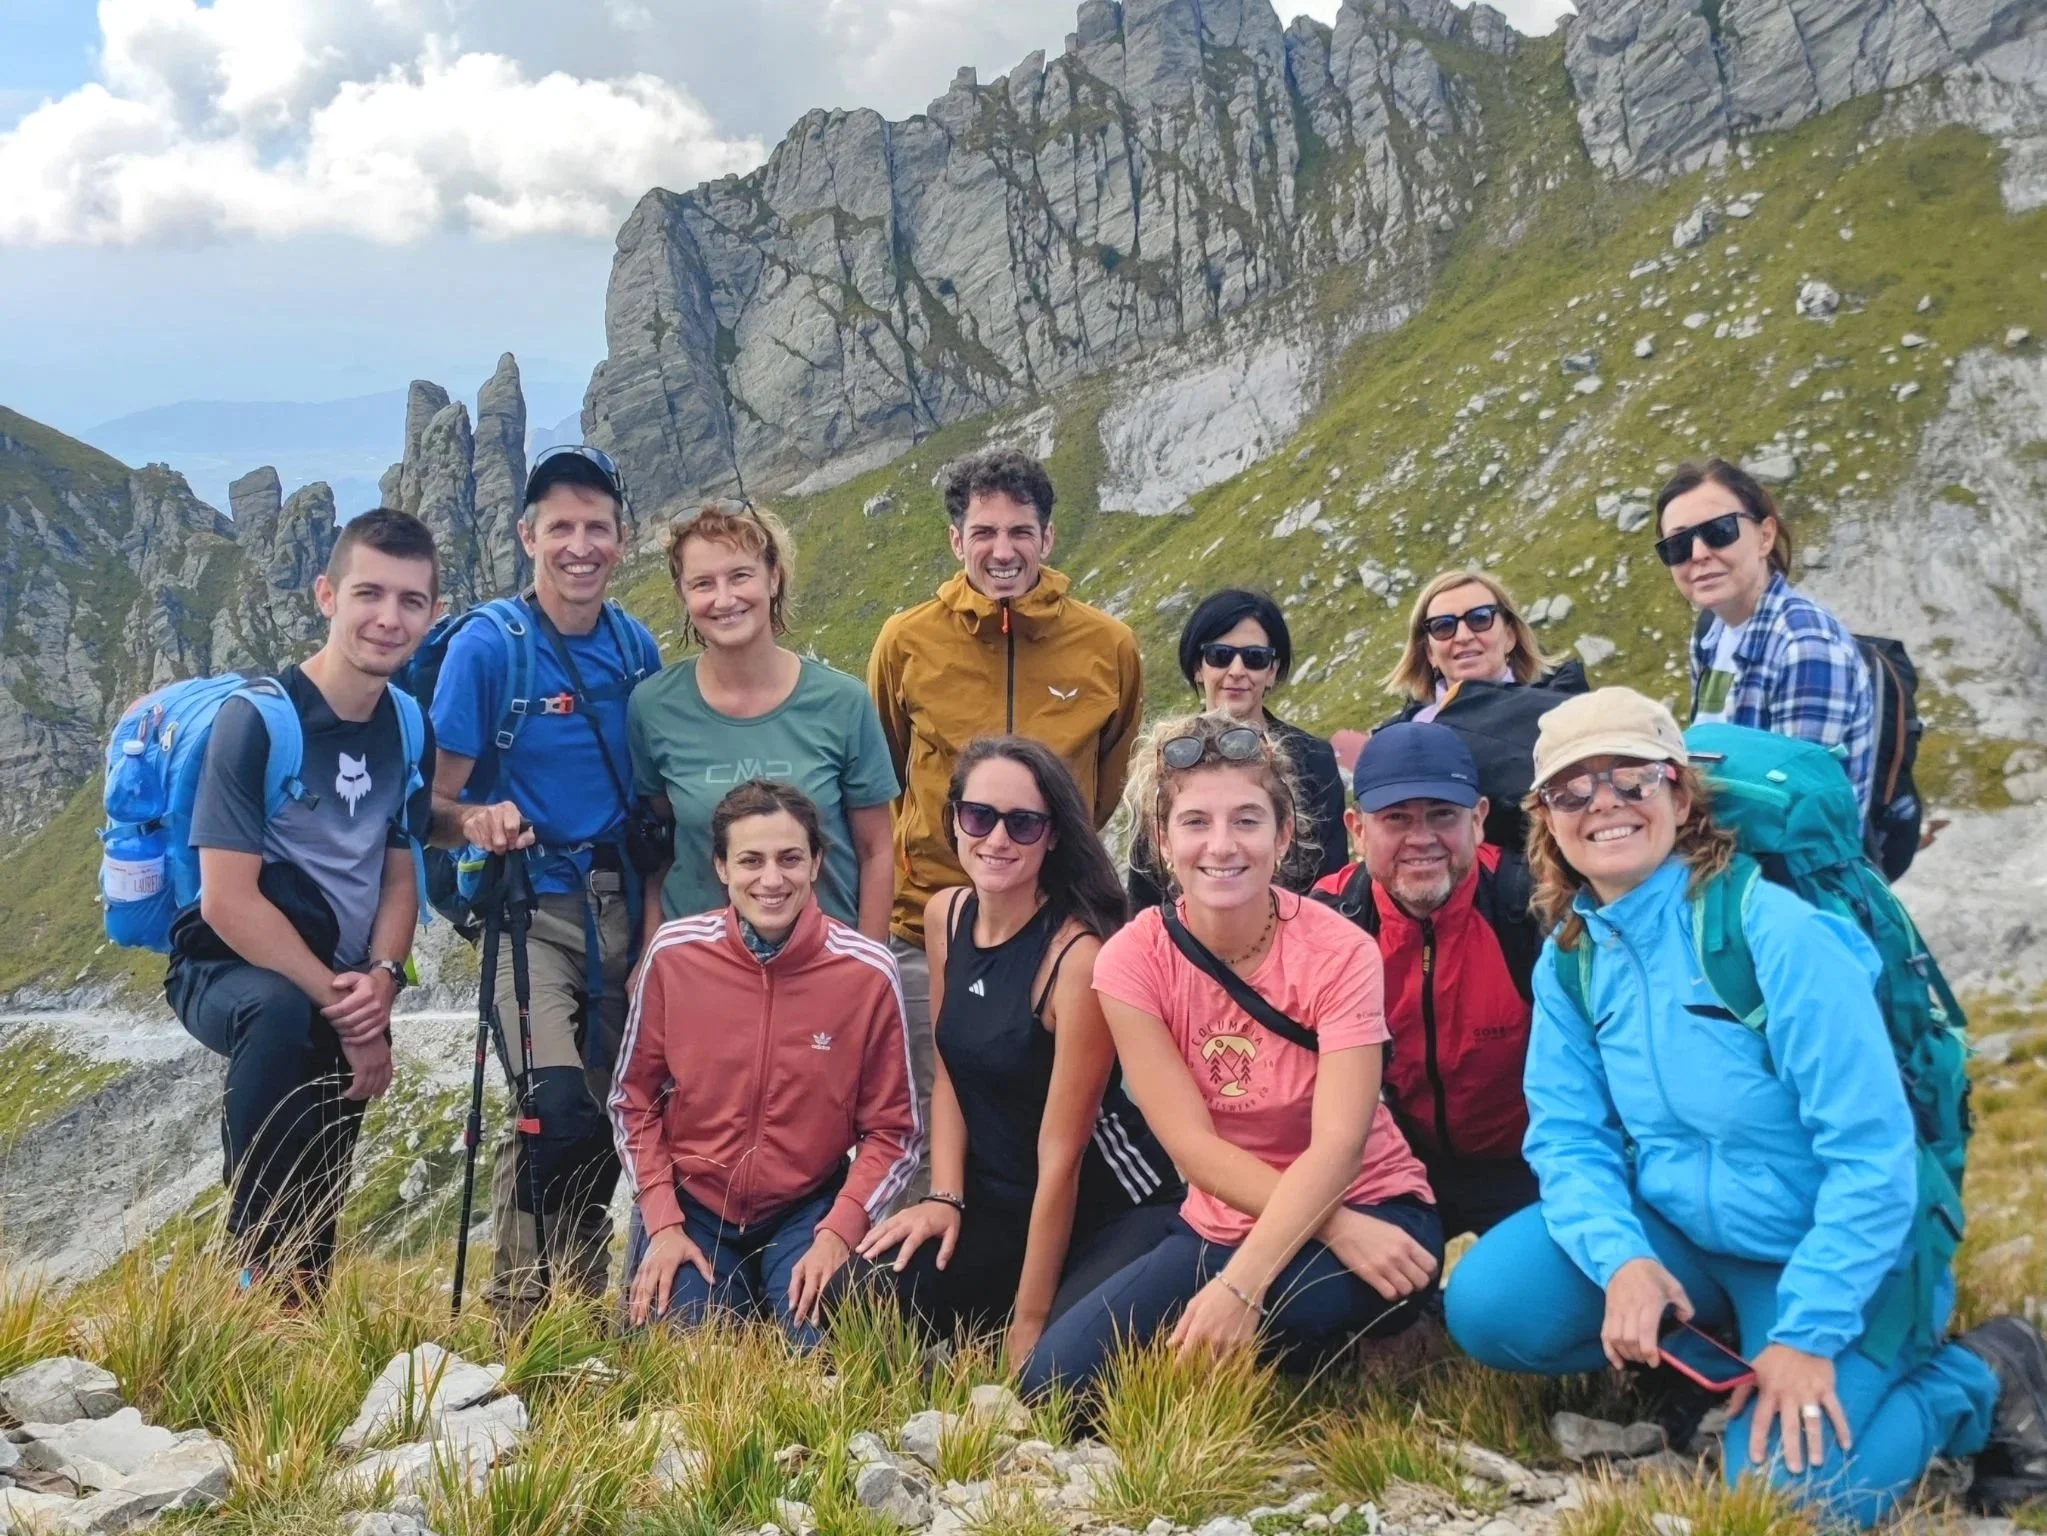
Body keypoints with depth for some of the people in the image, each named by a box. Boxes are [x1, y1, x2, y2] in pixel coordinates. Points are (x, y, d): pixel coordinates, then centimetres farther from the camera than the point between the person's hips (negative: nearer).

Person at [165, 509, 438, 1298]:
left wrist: (379, 981, -12)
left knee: (314, 1214, 10)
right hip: (230, 968, -6)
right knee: (280, 1015, -39)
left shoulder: (410, 727, 0)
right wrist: (337, 1002, -21)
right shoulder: (256, 718, -18)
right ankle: (262, 1278, -27)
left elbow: (399, 876, 7)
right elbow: (227, 900, -22)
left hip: (342, 992, 6)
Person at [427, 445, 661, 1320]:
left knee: (616, 1116, 8)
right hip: (530, 907, -5)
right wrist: (475, 821, -30)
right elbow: (435, 802, -8)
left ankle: (586, 1296, 28)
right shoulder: (487, 647, -7)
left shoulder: (637, 648, 7)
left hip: (621, 910, 5)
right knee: (556, 1111, -20)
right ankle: (517, 1305, 1)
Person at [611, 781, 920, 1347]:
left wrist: (838, 1232, -18)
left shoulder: (868, 971, -15)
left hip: (808, 1209, -1)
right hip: (692, 1202, 1)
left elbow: (891, 1130, -7)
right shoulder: (674, 952, -11)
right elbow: (635, 1100, 1)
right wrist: (662, 1222, -7)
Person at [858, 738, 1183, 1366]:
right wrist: (944, 1198, -4)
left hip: (1115, 1212, -6)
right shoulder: (945, 915, -1)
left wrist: (1028, 1326, -16)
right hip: (995, 1203, 6)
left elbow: (1060, 1155, -20)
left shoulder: (1079, 955, -22)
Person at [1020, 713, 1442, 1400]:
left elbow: (1338, 1145, -24)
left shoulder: (1338, 952, -16)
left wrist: (1239, 1286, -37)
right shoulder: (1131, 961, -10)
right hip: (1222, 1225, 3)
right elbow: (1193, 1144, -14)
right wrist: (1337, 1228, -26)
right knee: (1057, 1380, -16)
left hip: (1368, 1210, -3)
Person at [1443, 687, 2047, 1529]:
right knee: (1488, 1305, -16)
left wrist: (1807, 1334, -23)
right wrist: (1622, 1261, -23)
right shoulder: (1568, 958, -3)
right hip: (1675, 1232, 5)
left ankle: (1971, 1383, 7)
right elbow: (1567, 1135, -3)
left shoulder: (1776, 932, -23)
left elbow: (1874, 1154, -22)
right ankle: (1702, 1342, 8)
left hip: (1831, 1252, -5)